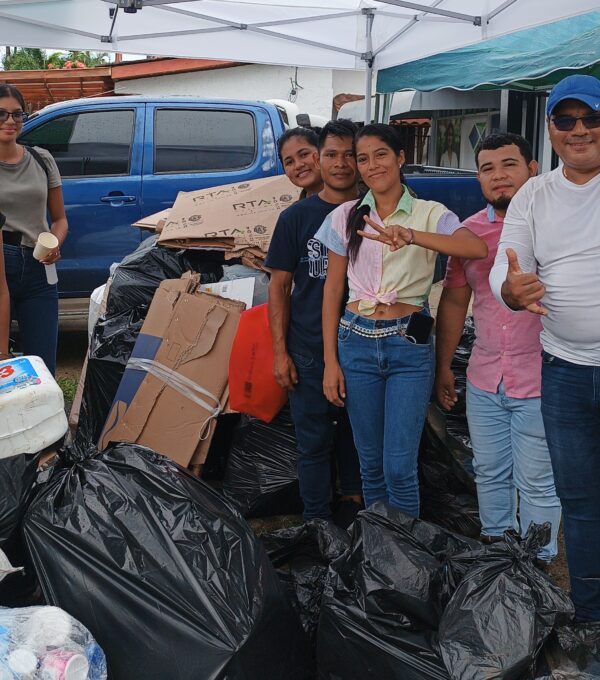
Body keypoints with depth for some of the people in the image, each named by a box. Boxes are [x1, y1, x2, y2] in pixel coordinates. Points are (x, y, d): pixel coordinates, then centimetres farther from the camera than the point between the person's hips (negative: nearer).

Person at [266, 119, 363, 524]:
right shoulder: (297, 217, 0)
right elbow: (280, 286, 1)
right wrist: (280, 351, -4)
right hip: (309, 351, -1)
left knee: (356, 432, 15)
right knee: (314, 441, 7)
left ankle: (353, 501, 35)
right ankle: (317, 521, 21)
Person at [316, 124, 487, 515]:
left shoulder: (430, 214, -2)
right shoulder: (346, 217, 6)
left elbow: (478, 248, -22)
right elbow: (333, 289, 8)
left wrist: (411, 236, -35)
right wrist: (330, 361, 3)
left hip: (410, 345, -2)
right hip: (357, 342, 3)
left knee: (399, 466, -4)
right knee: (371, 463, 11)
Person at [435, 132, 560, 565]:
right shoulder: (469, 231, 5)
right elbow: (453, 302, 11)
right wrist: (443, 366, 12)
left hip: (540, 383, -4)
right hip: (484, 381, 5)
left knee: (537, 482, 6)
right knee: (489, 473, 18)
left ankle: (538, 562, 24)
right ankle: (493, 542, 38)